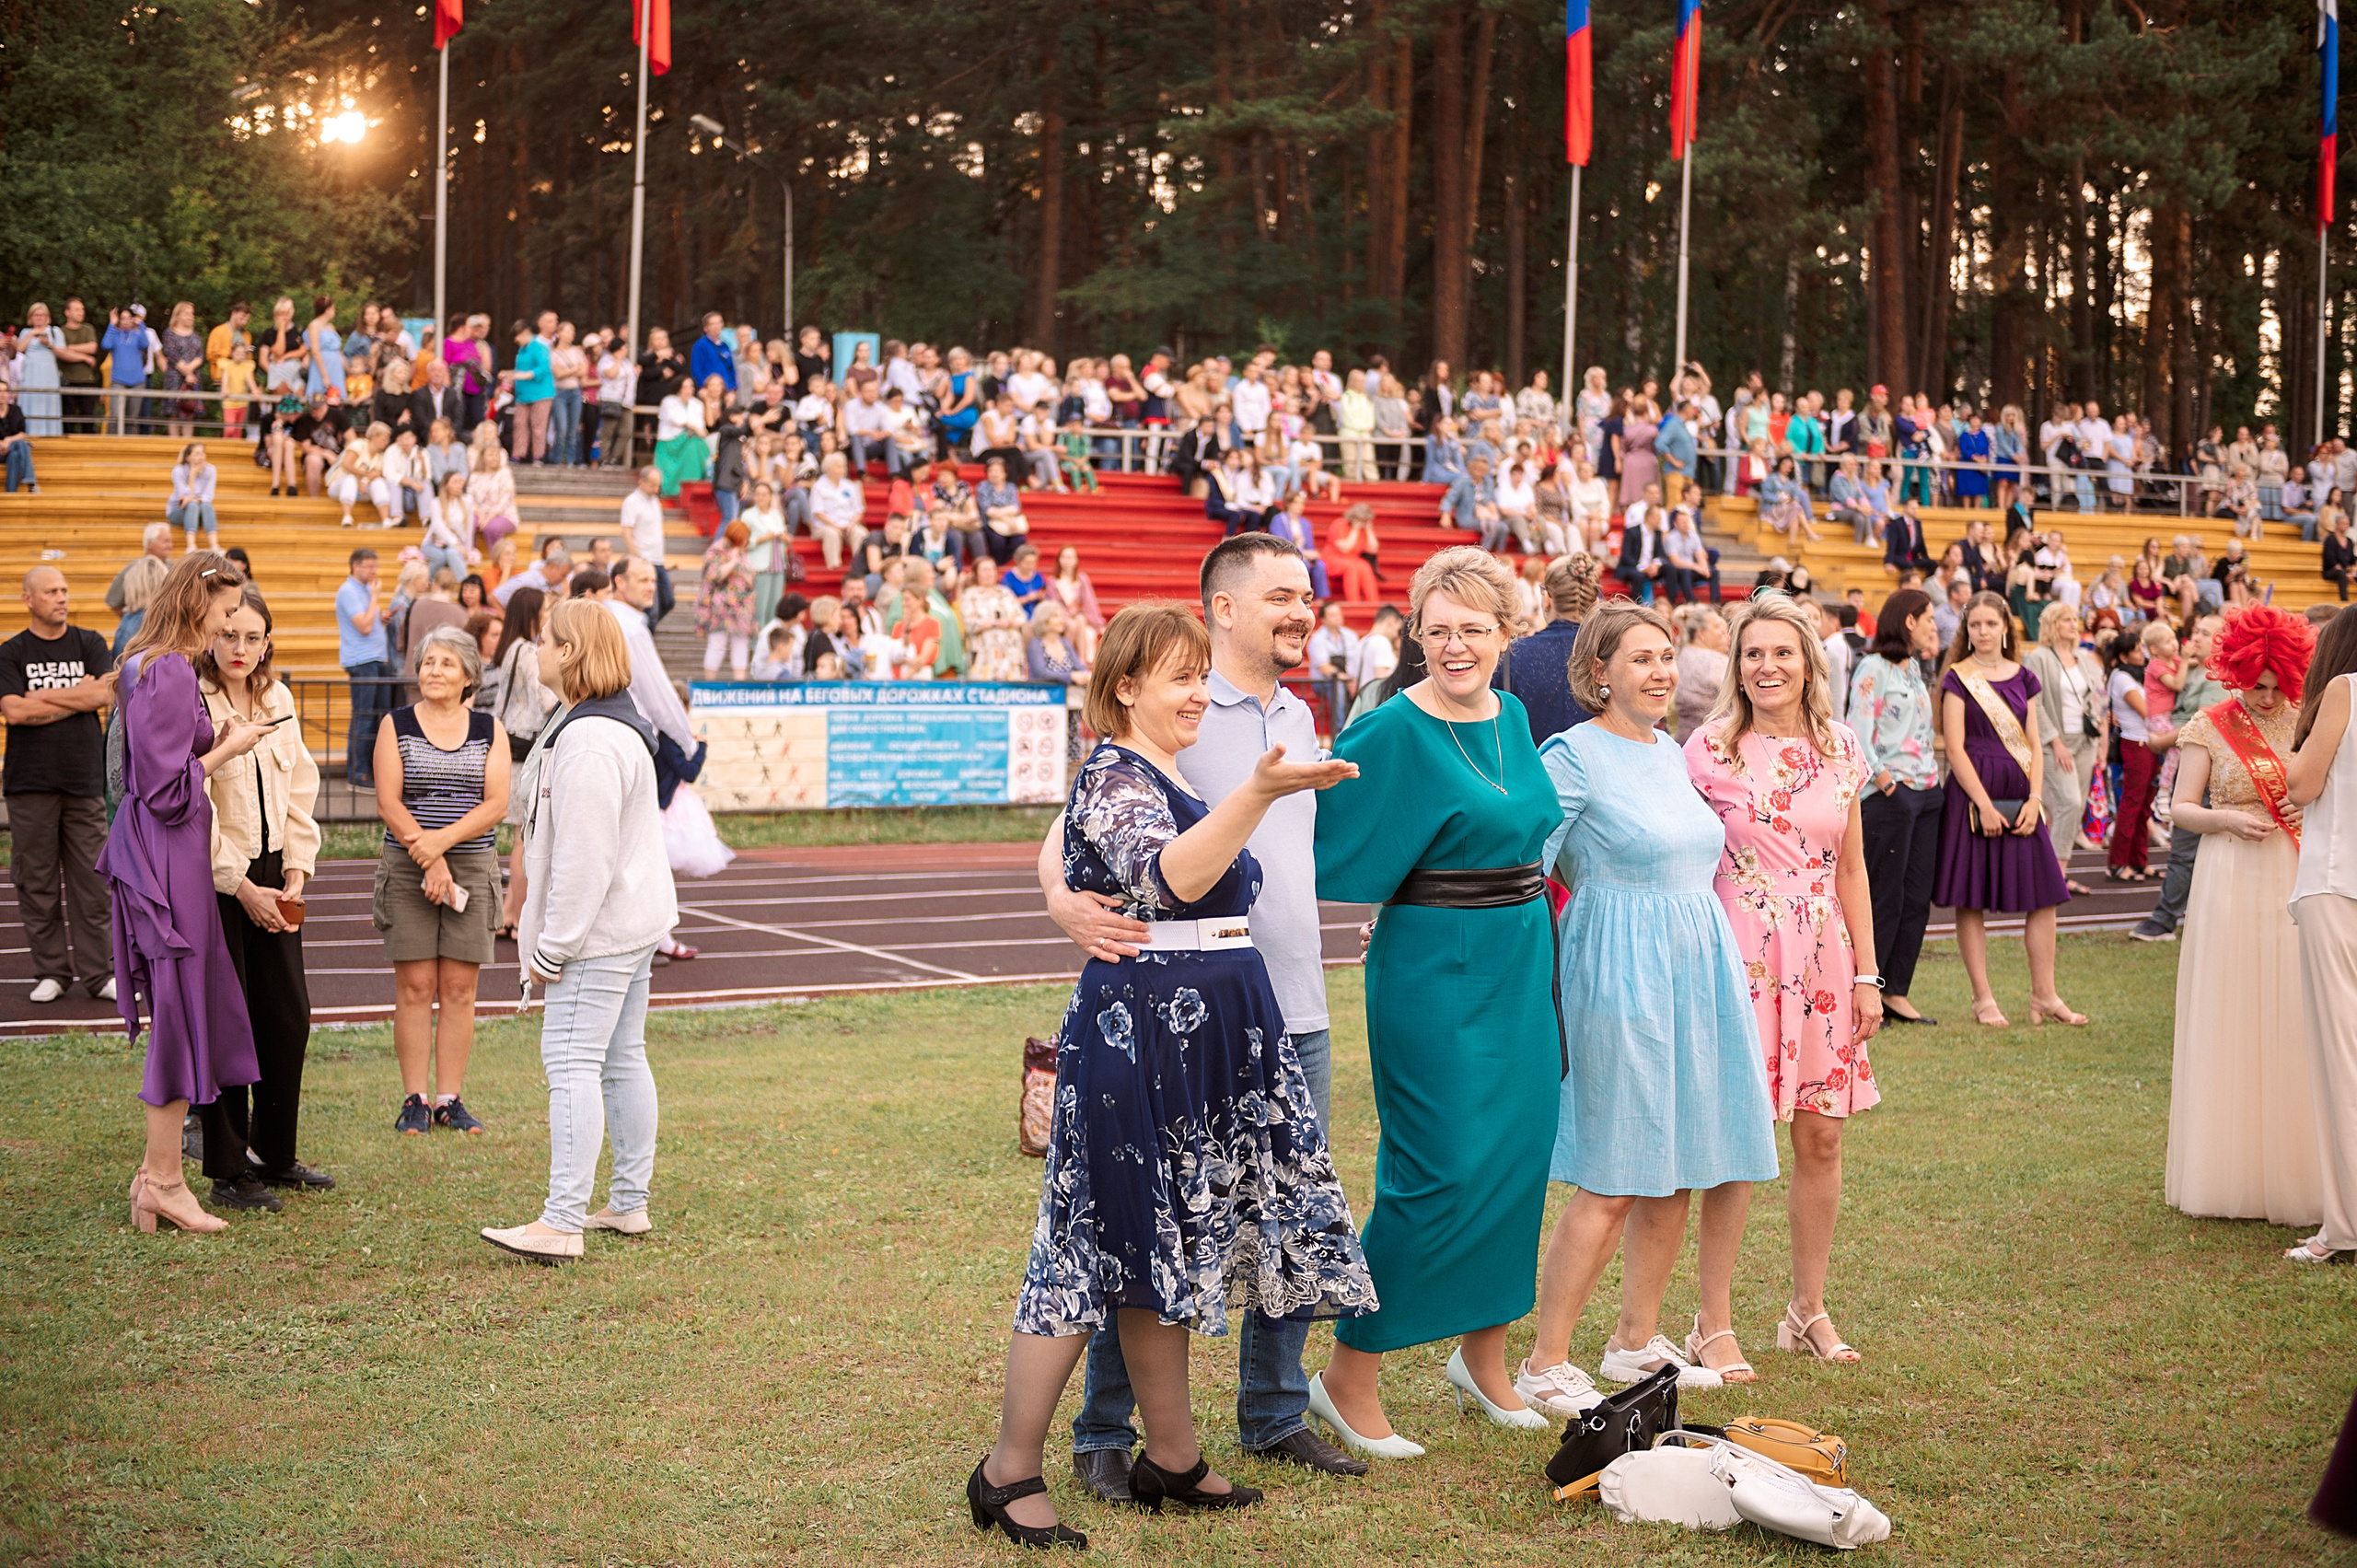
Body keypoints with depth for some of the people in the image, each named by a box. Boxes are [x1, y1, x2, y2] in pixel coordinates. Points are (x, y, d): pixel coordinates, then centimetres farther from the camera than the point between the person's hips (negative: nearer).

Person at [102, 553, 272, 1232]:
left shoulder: (151, 665, 14)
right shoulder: (171, 673, -17)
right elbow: (169, 788, -20)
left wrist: (219, 743, 8)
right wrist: (229, 749, -9)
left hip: (155, 850, 10)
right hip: (170, 852, -10)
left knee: (181, 1010, 14)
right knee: (181, 1006, -2)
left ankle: (158, 1170, 20)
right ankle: (162, 1181, 6)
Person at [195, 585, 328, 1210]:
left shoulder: (278, 700, 9)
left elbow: (300, 789, 14)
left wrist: (297, 871, 4)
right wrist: (242, 888, -14)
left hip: (271, 874, 6)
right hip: (214, 877, -6)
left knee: (289, 1016, 7)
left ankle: (275, 1154, 22)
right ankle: (228, 1173, 9)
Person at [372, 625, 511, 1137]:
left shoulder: (489, 730, 7)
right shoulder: (396, 725, 3)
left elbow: (496, 804, -3)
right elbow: (388, 802, -4)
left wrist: (443, 840, -16)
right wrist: (428, 860, -13)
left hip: (473, 866, 1)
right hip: (407, 869, -1)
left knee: (459, 988, 1)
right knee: (414, 987, -2)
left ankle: (449, 1099, 7)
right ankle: (414, 1100, 4)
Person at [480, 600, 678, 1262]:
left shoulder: (589, 741, -21)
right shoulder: (620, 726, 15)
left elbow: (582, 857, -23)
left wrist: (553, 945, -18)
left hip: (598, 931, -11)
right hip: (634, 922, 11)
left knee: (571, 1062, -10)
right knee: (623, 1059, 15)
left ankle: (562, 1223, -12)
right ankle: (629, 1204, 22)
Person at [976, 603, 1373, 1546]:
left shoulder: (1171, 781, 18)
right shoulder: (1114, 777, -12)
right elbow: (1173, 877, -30)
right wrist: (1258, 795, -41)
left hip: (1210, 1037, 9)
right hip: (1137, 1033, -9)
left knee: (1166, 1244, 13)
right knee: (1101, 1245, -7)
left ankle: (1172, 1460, 20)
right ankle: (1008, 1473, 0)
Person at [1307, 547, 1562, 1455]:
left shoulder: (1511, 717, 8)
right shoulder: (1396, 732, -14)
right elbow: (1333, 846, -11)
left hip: (1518, 964, 7)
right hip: (1433, 973, -7)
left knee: (1515, 1160, 11)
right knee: (1438, 1172, -7)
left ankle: (1484, 1355, 27)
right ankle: (1349, 1376, 4)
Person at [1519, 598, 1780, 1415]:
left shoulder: (1670, 753, 15)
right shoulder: (1572, 755, -10)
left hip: (1698, 971, 8)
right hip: (1621, 976, -8)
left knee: (1677, 1169, 10)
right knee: (1612, 1183, -7)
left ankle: (1635, 1342, 23)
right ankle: (1544, 1364, 2)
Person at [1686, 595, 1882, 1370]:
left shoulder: (1841, 748, 8)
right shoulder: (1711, 748, -4)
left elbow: (1851, 870, 12)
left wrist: (1867, 973, 9)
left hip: (1821, 957, 4)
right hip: (1738, 956, -4)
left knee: (1821, 1137, 8)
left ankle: (1808, 1311, 22)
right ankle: (1713, 1325, 7)